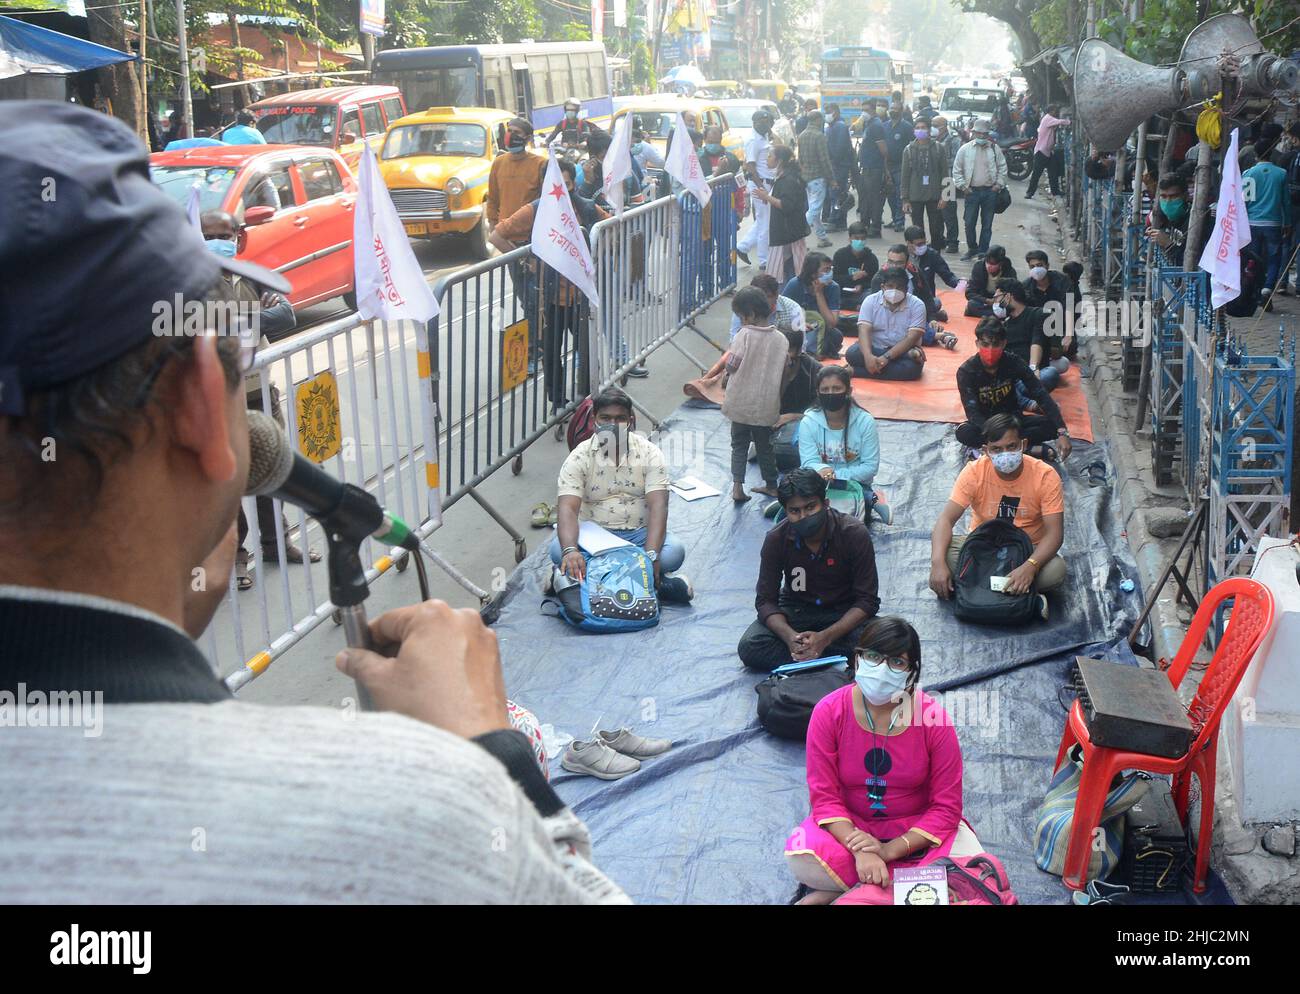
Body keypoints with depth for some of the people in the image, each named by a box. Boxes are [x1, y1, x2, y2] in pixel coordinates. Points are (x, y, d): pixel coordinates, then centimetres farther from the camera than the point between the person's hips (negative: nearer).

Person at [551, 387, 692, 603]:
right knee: (558, 550, -32)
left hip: (638, 533, 0)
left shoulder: (649, 453, -4)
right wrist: (570, 550, -40)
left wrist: (651, 554, -33)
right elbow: (568, 508, -19)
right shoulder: (580, 457, -6)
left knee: (674, 552, -30)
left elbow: (658, 506, -16)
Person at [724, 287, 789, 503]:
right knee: (765, 445, 18)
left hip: (741, 402, -3)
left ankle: (737, 486, -3)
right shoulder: (781, 339, -2)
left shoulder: (744, 335, -15)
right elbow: (782, 372, 3)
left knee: (739, 445, 9)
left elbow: (731, 366, -14)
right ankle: (771, 485, 26)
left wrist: (725, 380, 6)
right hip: (767, 404, 3)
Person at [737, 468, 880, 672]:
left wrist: (825, 637, -33)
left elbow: (867, 601, -19)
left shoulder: (855, 533, -21)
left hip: (844, 612, -1)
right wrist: (790, 637, -33)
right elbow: (765, 599, -12)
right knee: (749, 647, -26)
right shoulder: (776, 539, -16)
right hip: (796, 609, 2)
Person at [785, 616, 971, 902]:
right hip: (849, 825, -1)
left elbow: (946, 805, -14)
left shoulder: (933, 717, -17)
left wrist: (890, 850, -25)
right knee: (800, 858, -31)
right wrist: (860, 851, -30)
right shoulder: (828, 712, -15)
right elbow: (824, 794, -14)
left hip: (917, 828, 1)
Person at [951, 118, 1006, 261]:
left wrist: (999, 184, 2)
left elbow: (1002, 167, 12)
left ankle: (983, 251, 14)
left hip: (990, 191, 1)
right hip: (972, 190, -1)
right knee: (969, 223, -1)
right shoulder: (965, 149, 1)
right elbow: (957, 170, 4)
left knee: (987, 223, 5)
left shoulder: (994, 149, 5)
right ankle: (972, 249, 16)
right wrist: (963, 186, -3)